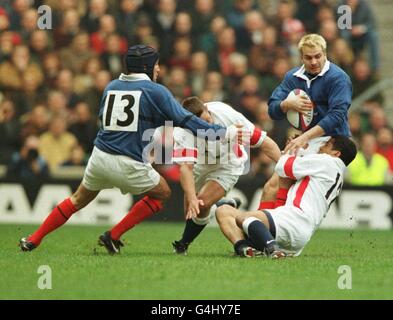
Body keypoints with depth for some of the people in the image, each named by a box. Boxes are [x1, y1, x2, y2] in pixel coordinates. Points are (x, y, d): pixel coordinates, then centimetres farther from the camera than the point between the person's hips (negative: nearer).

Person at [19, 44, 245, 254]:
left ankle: (33, 240, 23)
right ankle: (113, 236, 13)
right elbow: (184, 120, -7)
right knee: (163, 193, 19)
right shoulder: (155, 91, -3)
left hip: (100, 158, 5)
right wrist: (224, 133, -2)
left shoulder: (111, 87, 12)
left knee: (79, 200, 25)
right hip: (129, 165, -5)